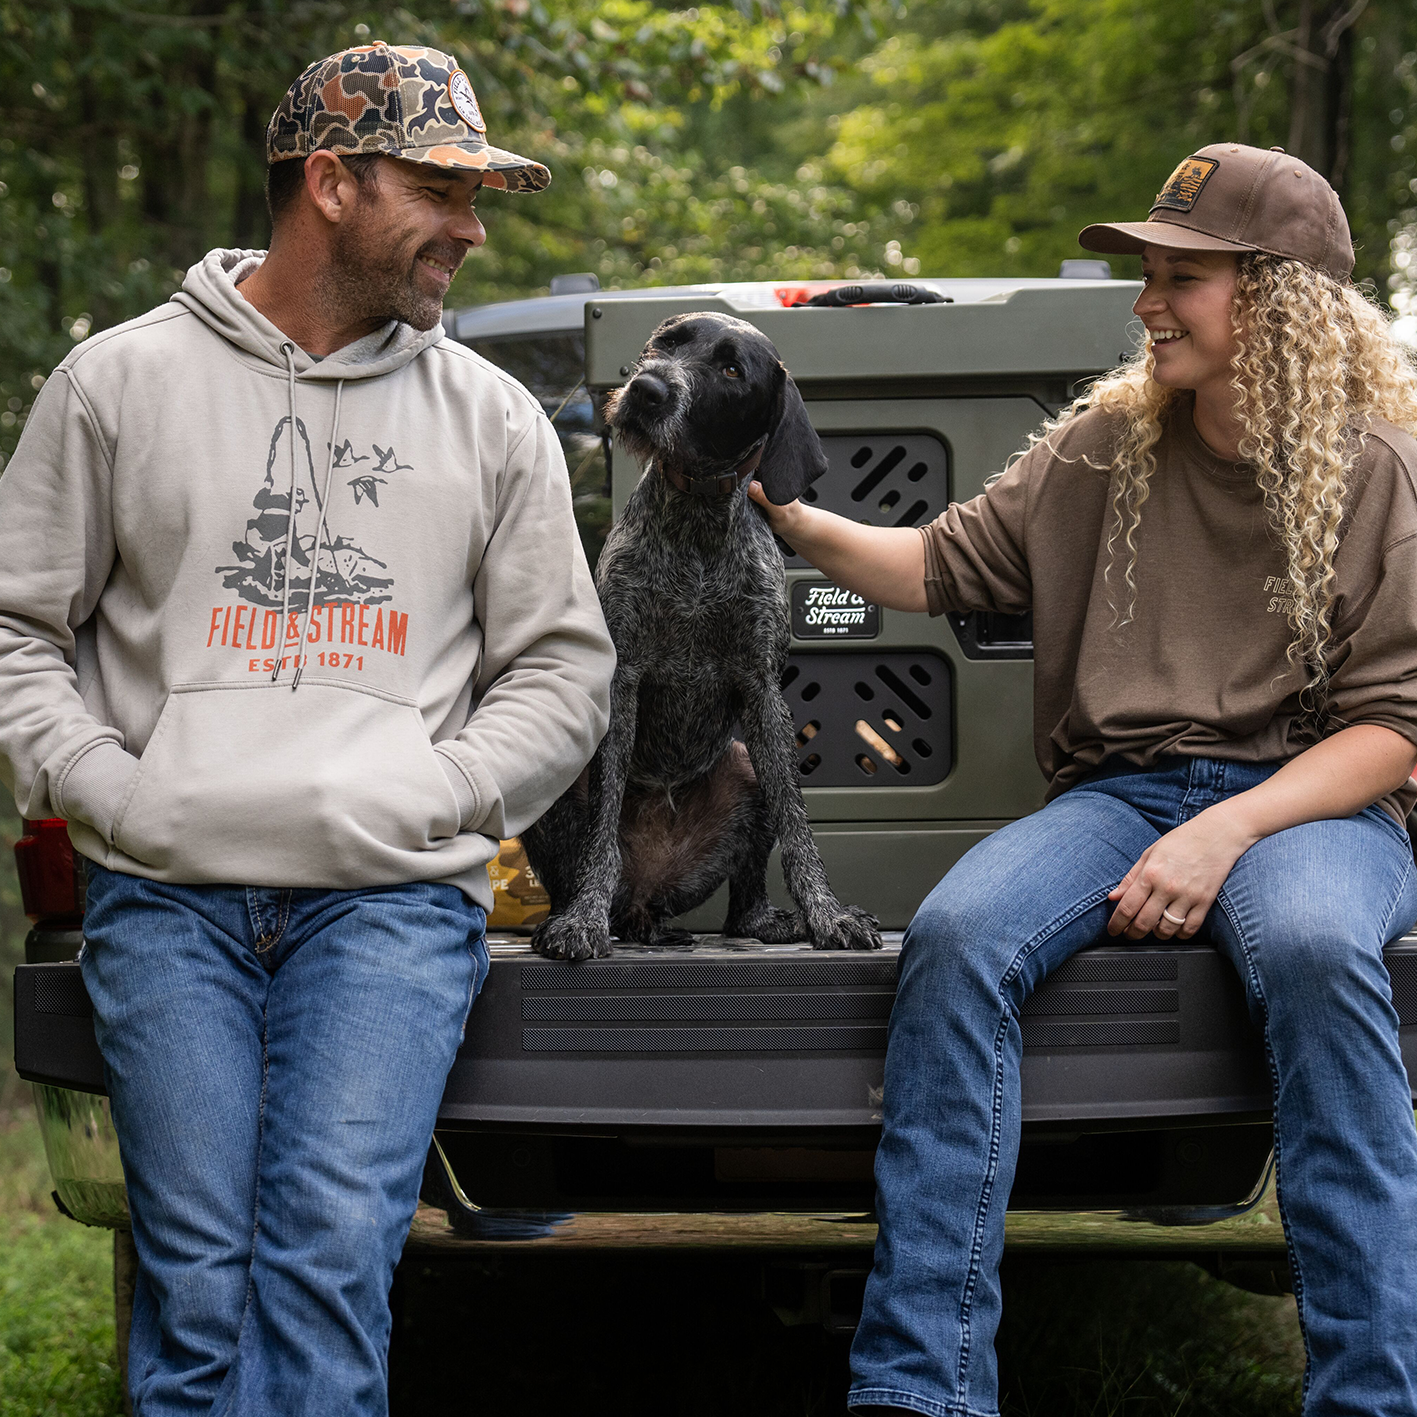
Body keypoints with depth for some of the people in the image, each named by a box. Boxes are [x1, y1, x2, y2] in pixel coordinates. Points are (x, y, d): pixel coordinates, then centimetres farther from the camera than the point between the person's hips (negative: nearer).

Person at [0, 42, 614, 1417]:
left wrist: (433, 796, 1)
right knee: (197, 1276, -12)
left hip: (391, 895, 1)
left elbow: (561, 667, 16)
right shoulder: (120, 383, 10)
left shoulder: (490, 416, 14)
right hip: (168, 892, 0)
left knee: (331, 1246, -18)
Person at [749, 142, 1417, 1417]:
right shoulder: (1107, 446, 14)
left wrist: (1228, 831, -16)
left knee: (1315, 950, -39)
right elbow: (948, 567, 16)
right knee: (955, 937, -28)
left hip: (1314, 802, -3)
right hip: (1118, 789, 3)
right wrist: (790, 519, -1)